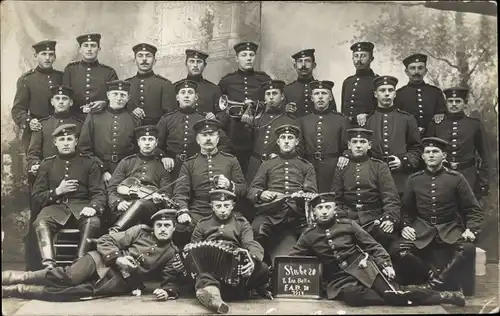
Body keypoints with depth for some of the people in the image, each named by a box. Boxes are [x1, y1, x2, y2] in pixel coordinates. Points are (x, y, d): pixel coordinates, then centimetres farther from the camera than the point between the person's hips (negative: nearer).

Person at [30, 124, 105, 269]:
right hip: (56, 206, 1)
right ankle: (49, 265, -43)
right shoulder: (47, 164, 15)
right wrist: (57, 191, -7)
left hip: (82, 206, -1)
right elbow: (37, 196, 13)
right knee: (41, 222, -32)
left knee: (93, 222, -35)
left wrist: (93, 207, -18)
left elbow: (99, 193, 5)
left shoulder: (89, 163, 11)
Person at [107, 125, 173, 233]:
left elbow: (167, 193, 14)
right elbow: (112, 189, 14)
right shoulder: (126, 162, 22)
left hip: (149, 206, 0)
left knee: (141, 203, -39)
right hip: (125, 207, 0)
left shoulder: (162, 166, 21)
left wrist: (159, 198, -11)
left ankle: (114, 232, -48)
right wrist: (118, 202, -8)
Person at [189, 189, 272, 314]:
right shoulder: (203, 224, 24)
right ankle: (211, 292, -68)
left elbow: (252, 244, 1)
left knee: (262, 269, -28)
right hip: (208, 267, -1)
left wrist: (253, 259, -25)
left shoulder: (242, 224, 19)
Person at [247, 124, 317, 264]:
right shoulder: (267, 165, 25)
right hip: (271, 212, 0)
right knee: (256, 229, -32)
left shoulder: (306, 166, 24)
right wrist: (261, 194, -6)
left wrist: (303, 196, -12)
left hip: (297, 212, 0)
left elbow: (313, 194, 13)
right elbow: (251, 191, 19)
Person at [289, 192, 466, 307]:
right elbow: (291, 259, 6)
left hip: (362, 267, 0)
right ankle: (398, 298, -21)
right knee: (352, 295, -36)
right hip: (337, 279, 0)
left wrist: (385, 265, -6)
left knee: (393, 293, -20)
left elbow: (372, 246, 6)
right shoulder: (308, 236, 5)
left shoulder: (348, 224, 5)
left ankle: (442, 296, -8)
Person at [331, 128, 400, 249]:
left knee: (386, 234, -32)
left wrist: (390, 218, -17)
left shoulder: (380, 166, 10)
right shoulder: (341, 168, 15)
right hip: (348, 219, 1)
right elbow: (335, 199, 14)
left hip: (374, 220, -1)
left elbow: (391, 197, 1)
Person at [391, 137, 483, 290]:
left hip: (450, 230, -1)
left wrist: (471, 230, -16)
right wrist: (405, 226, -4)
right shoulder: (414, 180, 5)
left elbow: (474, 210, 1)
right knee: (398, 249, -26)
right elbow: (406, 209, 14)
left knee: (468, 248, -32)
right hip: (422, 230, 1)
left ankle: (439, 281, -13)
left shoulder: (456, 178, -1)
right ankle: (432, 275, -6)